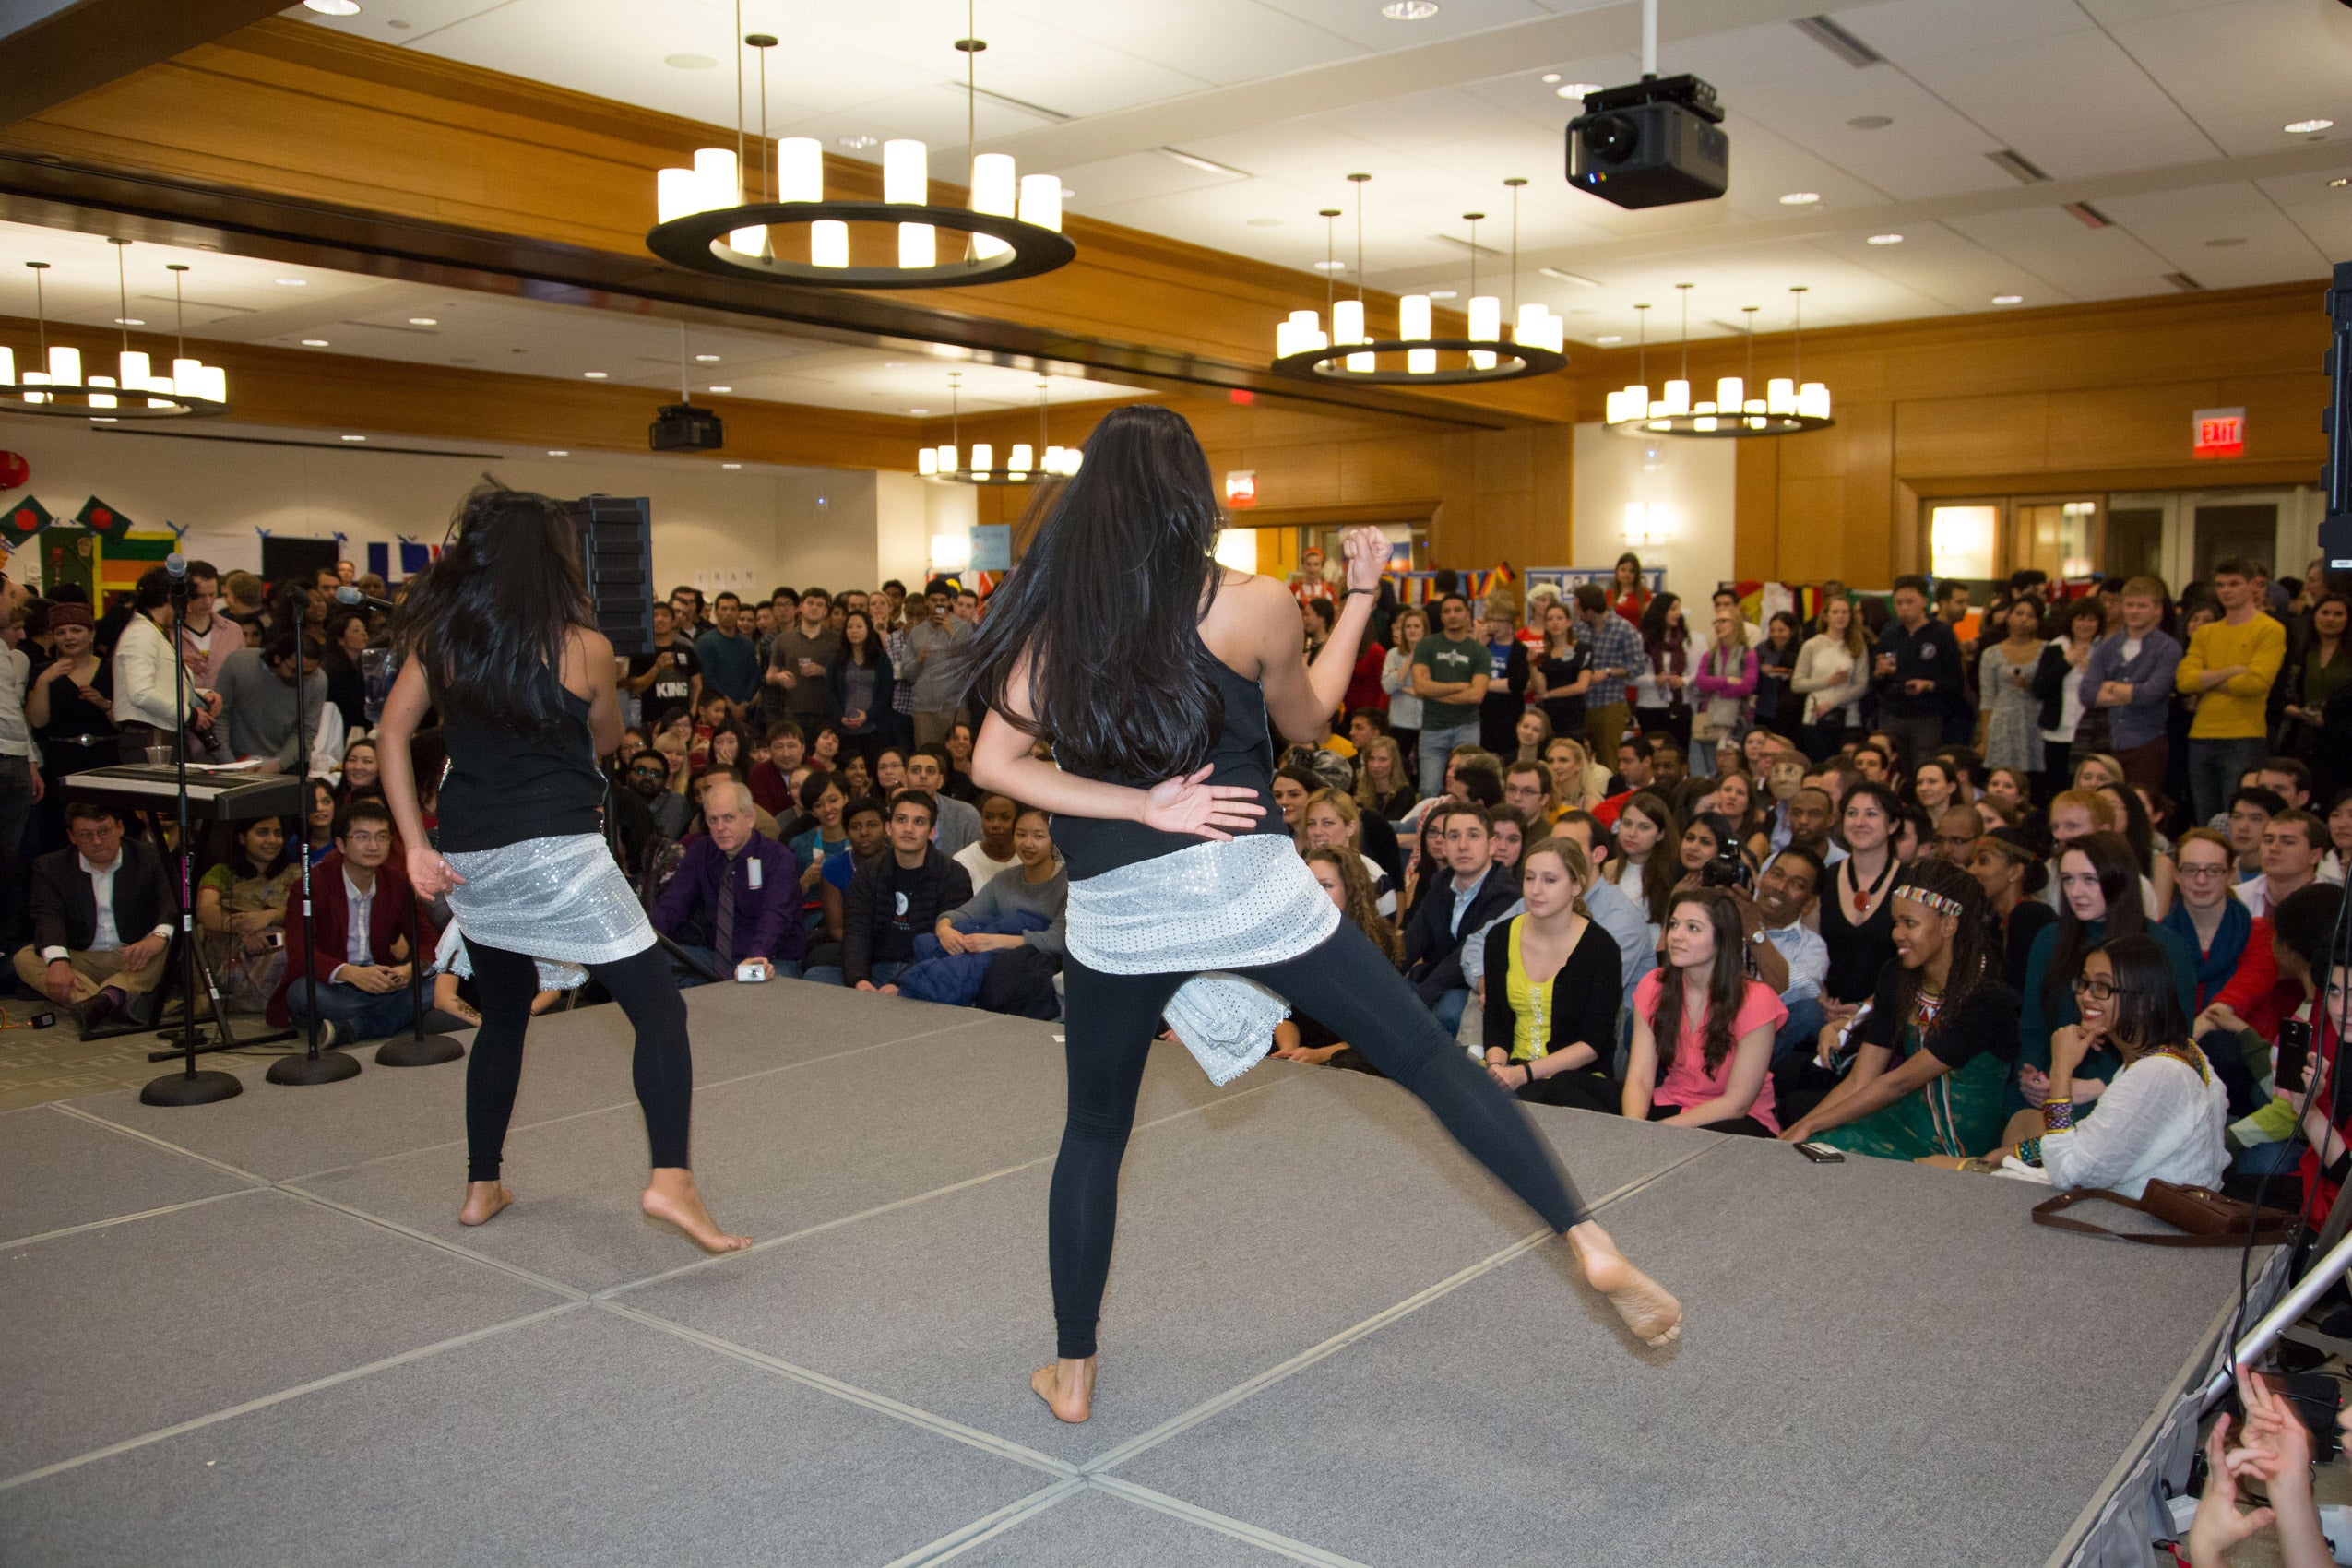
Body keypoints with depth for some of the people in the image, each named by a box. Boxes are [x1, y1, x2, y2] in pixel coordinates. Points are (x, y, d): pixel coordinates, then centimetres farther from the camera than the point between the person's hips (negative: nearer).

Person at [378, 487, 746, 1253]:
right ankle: (670, 1177, -20)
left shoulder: (438, 638, 5)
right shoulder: (583, 647, -5)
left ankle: (481, 1186, 29)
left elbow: (392, 731, 3)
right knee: (659, 1007, -4)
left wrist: (416, 845, 2)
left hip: (467, 859, 6)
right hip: (556, 852, -6)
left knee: (504, 1010, 24)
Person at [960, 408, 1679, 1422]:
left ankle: (1072, 1372, 27)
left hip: (1113, 912, 3)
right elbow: (1305, 717, 12)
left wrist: (1139, 806, -7)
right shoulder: (1250, 606, -5)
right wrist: (1361, 593, 19)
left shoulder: (1048, 613, 1)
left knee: (1094, 1131, 19)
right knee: (1427, 1056, 8)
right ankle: (1591, 1244, 5)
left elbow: (994, 761, -3)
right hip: (1246, 883, -2)